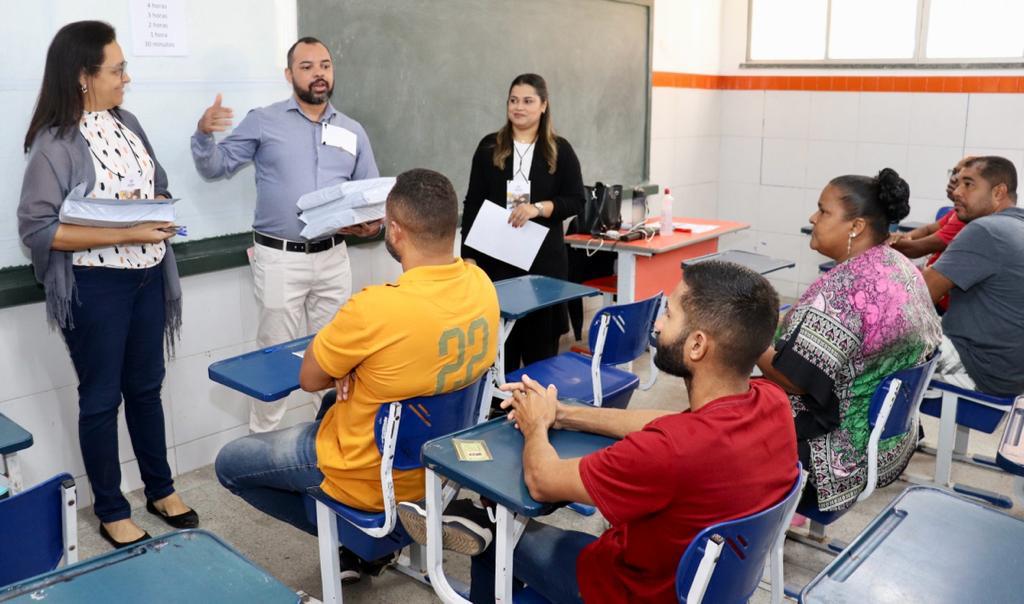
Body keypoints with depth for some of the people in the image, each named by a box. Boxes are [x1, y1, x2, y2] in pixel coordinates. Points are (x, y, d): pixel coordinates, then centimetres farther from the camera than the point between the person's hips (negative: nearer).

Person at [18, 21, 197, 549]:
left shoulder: (127, 124, 5)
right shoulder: (55, 143, -14)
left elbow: (160, 187, 15)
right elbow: (36, 228, -17)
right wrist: (123, 233, -23)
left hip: (147, 277, 6)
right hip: (94, 287, -6)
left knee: (146, 387, 17)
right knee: (101, 398, 8)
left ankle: (160, 489, 33)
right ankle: (111, 512, 24)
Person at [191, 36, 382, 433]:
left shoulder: (353, 132, 10)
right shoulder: (263, 121, 1)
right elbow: (215, 168, 2)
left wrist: (375, 221, -9)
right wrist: (204, 134, -18)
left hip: (332, 257, 3)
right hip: (279, 258, -3)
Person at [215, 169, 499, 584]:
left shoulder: (377, 308, -33)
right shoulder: (481, 285, -11)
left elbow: (310, 378, -15)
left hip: (372, 476, -6)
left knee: (229, 464, 14)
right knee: (339, 405, 34)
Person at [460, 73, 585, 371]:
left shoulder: (559, 150, 4)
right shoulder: (489, 147, 6)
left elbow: (576, 200, 2)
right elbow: (473, 204, 6)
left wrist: (539, 208, -16)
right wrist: (468, 256, -1)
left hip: (544, 258, 0)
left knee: (541, 337, 4)